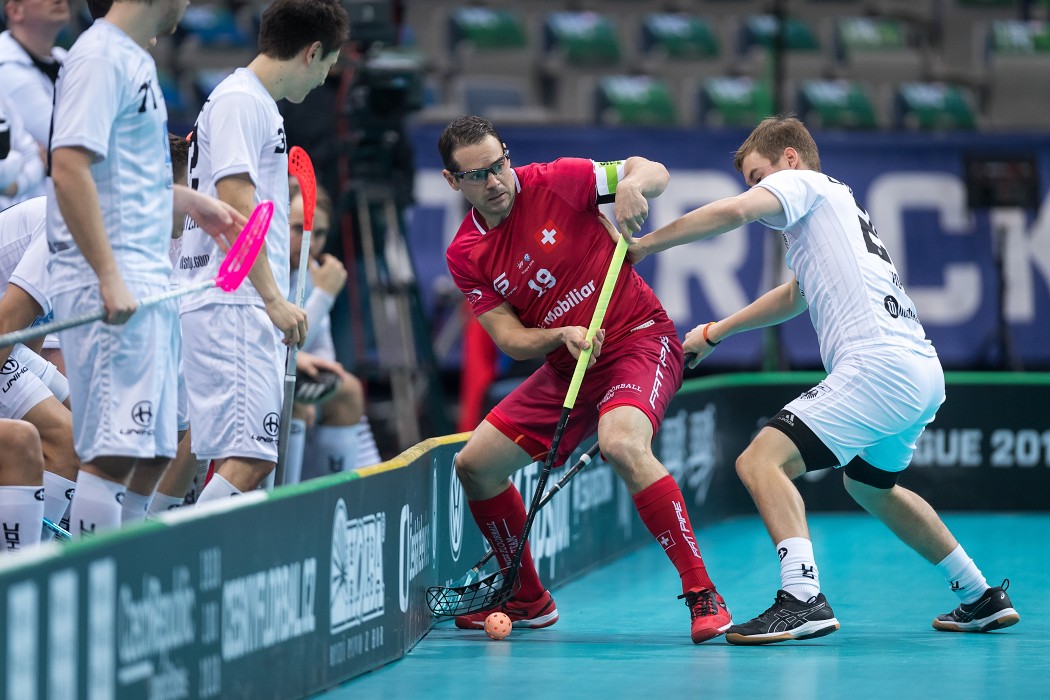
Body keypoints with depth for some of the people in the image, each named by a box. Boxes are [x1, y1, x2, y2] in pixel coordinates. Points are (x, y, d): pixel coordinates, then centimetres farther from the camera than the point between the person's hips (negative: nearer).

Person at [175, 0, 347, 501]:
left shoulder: (256, 103, 22)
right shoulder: (240, 100, -8)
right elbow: (234, 205, -17)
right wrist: (273, 298, -20)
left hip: (245, 310, 11)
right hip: (231, 308, -11)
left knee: (247, 459, 7)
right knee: (249, 459, -18)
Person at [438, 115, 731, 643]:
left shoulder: (553, 182, -10)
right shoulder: (465, 256, 0)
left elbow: (655, 173, -7)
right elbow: (512, 340, -3)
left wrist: (632, 183, -30)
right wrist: (563, 335, -22)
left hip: (639, 339, -6)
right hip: (567, 367, 6)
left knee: (622, 445, -35)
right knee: (475, 465, 5)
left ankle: (702, 595, -31)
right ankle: (528, 599, 25)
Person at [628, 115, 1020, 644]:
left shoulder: (803, 183, 4)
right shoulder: (837, 205, 31)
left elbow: (734, 211, -16)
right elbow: (797, 295, 45)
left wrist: (643, 245, -8)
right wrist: (713, 333, 44)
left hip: (879, 366, -10)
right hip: (923, 374, 10)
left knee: (761, 461, -17)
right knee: (869, 484, 34)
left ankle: (802, 597, -34)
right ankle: (981, 598, 39)